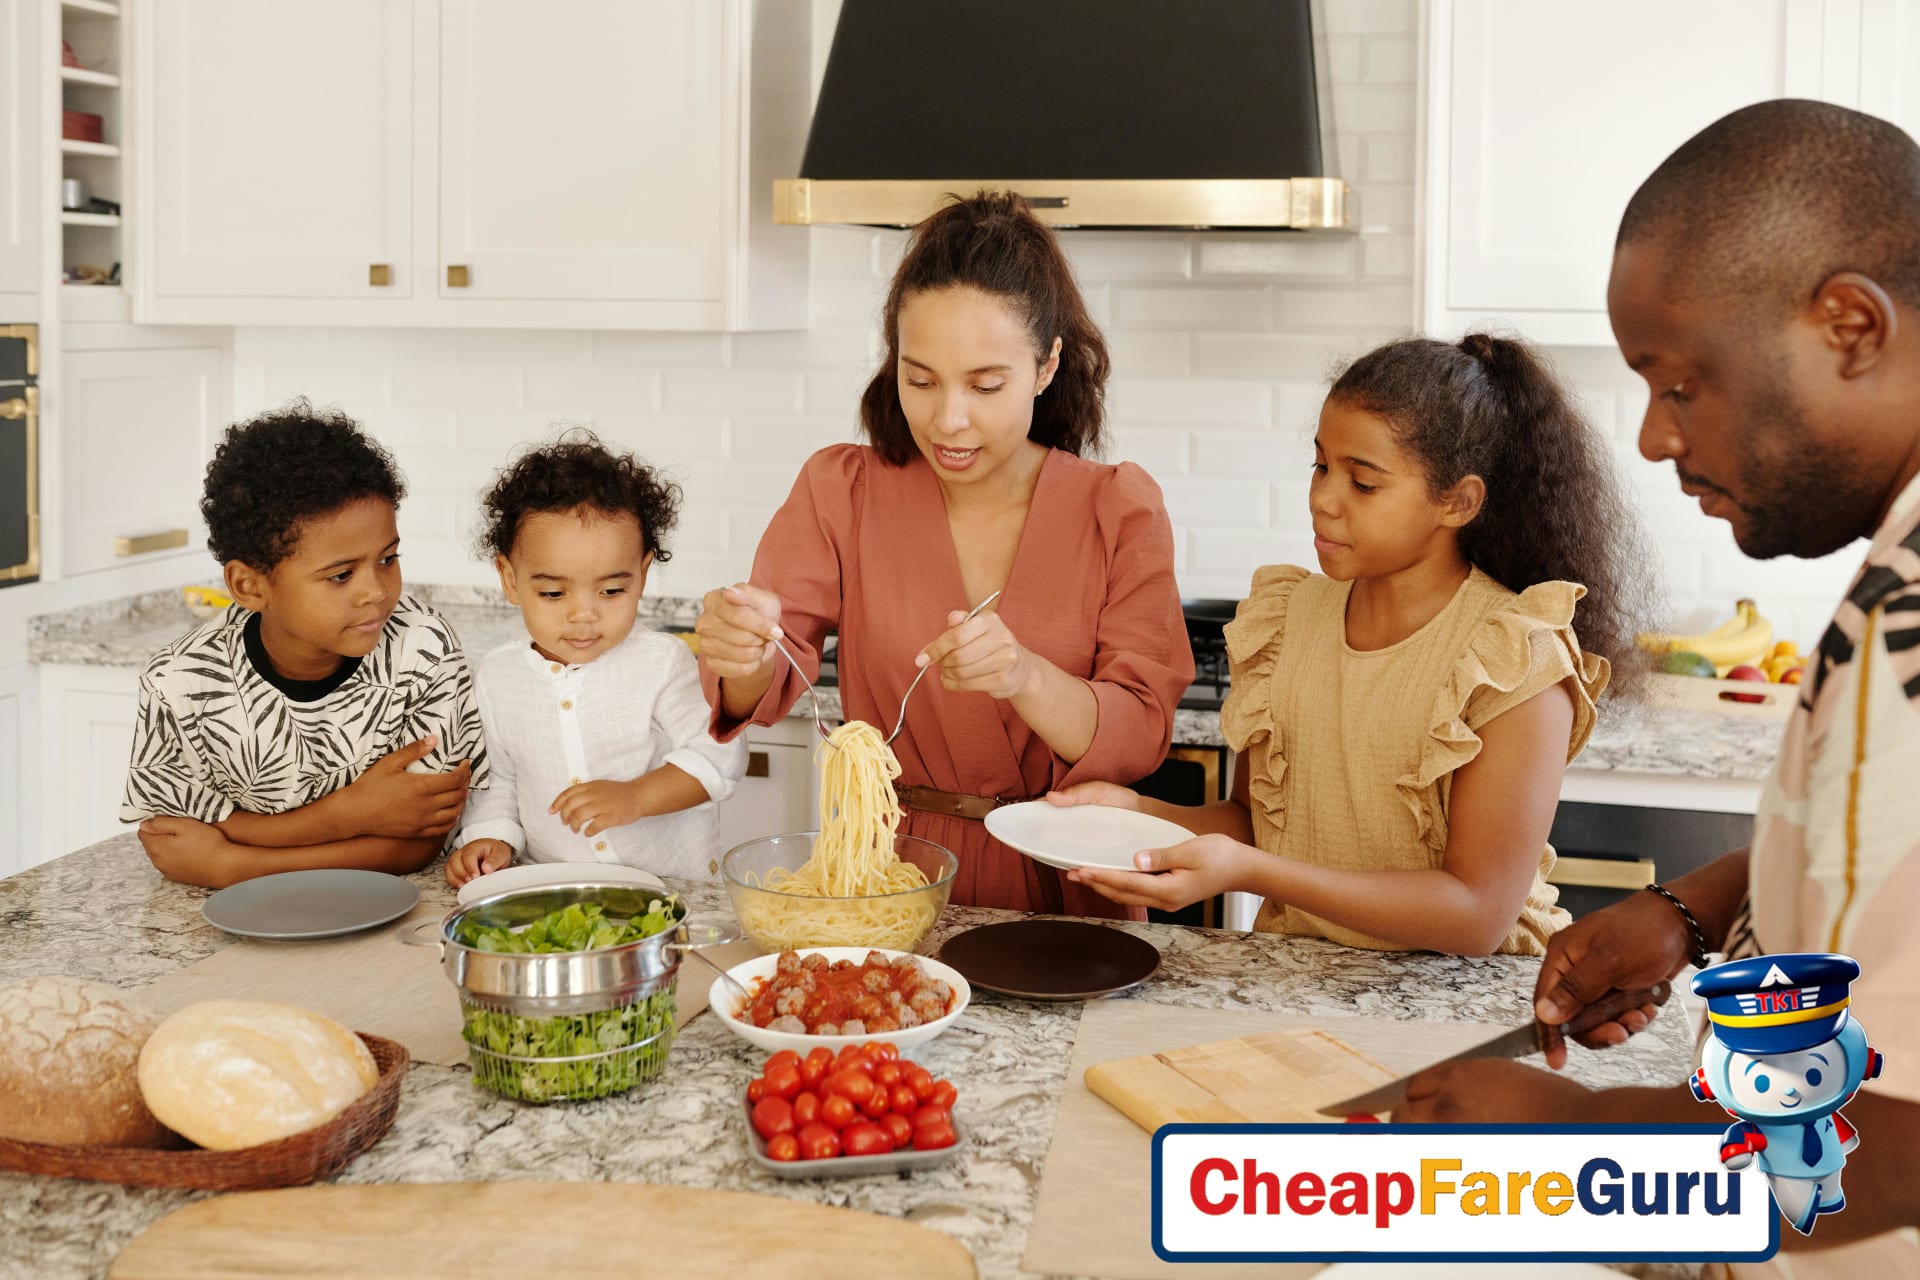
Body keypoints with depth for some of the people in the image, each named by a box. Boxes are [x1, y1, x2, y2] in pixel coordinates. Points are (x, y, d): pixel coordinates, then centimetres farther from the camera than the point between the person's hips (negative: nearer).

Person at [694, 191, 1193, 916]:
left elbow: (1139, 738, -8)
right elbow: (762, 691, -5)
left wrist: (1025, 678, -27)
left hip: (1061, 883, -1)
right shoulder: (840, 491, 3)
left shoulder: (1121, 509, -1)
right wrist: (746, 655, -28)